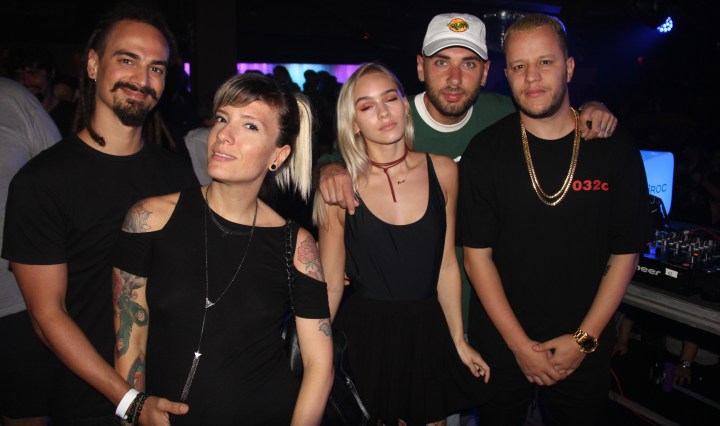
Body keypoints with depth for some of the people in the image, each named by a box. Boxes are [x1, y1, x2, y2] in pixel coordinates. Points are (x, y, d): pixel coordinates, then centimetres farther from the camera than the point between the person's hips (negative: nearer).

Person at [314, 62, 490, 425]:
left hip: (427, 331, 3)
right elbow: (331, 284, -6)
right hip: (364, 334, -2)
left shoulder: (442, 171, -5)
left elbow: (446, 265, 3)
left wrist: (459, 341, 8)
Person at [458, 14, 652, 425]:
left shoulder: (615, 148, -7)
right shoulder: (485, 152, -10)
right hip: (501, 344, 0)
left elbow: (625, 254, -3)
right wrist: (521, 345, -10)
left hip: (584, 348, 1)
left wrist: (584, 339, -7)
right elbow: (478, 255, -9)